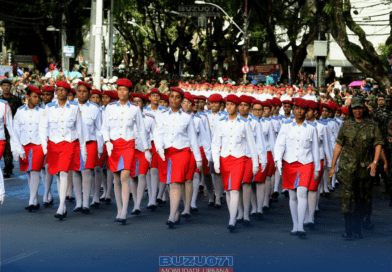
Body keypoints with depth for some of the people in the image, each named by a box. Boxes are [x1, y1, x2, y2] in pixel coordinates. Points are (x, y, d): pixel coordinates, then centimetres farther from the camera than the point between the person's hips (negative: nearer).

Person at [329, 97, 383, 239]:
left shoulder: (372, 125, 4)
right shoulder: (346, 125, 6)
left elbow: (378, 144, -2)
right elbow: (338, 146, 9)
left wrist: (375, 162, -17)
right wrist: (332, 166, 8)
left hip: (365, 167, 1)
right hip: (347, 166, -1)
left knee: (363, 198, 7)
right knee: (348, 196, -10)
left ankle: (357, 228, 20)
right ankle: (347, 229, -8)